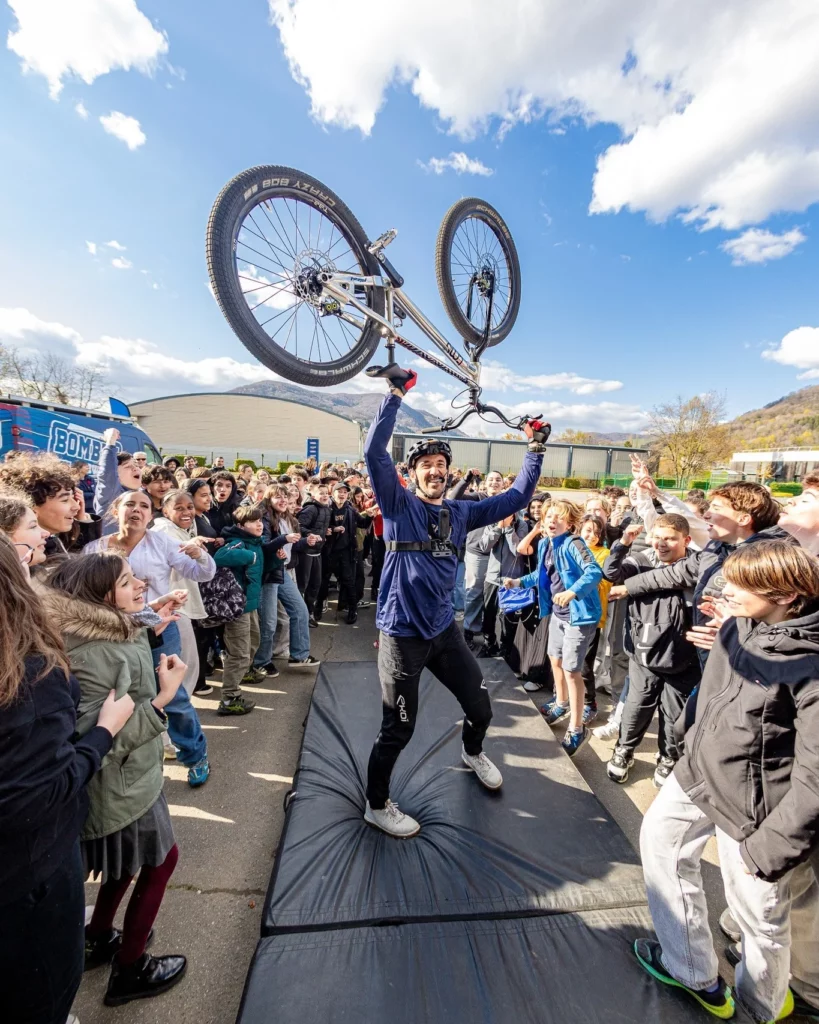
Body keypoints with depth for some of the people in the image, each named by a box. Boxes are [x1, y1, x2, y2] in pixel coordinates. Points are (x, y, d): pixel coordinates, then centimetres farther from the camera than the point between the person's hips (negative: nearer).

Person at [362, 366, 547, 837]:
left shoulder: (461, 512, 5)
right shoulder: (399, 505, -9)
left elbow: (516, 499, 9)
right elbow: (375, 451, -22)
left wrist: (536, 450, 5)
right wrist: (396, 393, -23)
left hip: (444, 627, 5)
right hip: (402, 632, -5)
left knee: (480, 705, 20)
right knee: (399, 728, 7)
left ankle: (473, 753, 55)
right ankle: (377, 805, 34)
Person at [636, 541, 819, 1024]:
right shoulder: (737, 627, -6)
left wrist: (773, 847, -17)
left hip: (756, 801, -7)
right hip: (701, 771, 8)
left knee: (762, 910, 14)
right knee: (661, 837, 20)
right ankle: (693, 971, 41)